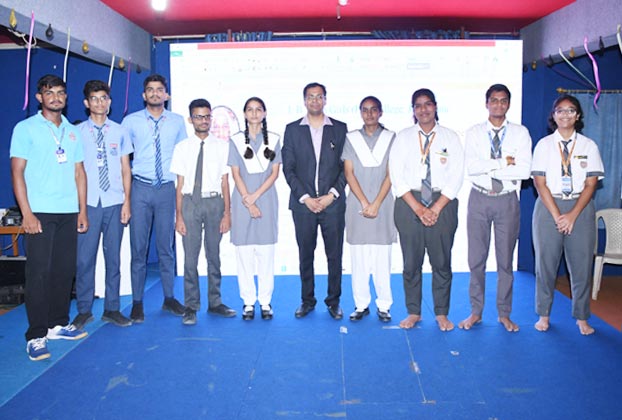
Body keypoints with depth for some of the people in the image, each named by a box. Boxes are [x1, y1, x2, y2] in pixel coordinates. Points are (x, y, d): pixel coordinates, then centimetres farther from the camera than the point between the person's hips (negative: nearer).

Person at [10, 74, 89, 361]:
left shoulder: (72, 132, 15)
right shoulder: (26, 128, 1)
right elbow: (17, 172, -4)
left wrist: (82, 210, 9)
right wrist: (27, 214, -12)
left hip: (69, 213, 5)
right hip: (40, 213, -4)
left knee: (65, 270, 7)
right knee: (39, 272, -4)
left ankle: (58, 324, 20)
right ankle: (36, 336, 3)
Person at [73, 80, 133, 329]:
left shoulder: (119, 132, 9)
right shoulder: (77, 132, 5)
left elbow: (125, 169, 9)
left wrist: (127, 201, 2)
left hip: (114, 203, 2)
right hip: (87, 203, -1)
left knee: (114, 257, 7)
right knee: (84, 258, 0)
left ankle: (112, 309, 18)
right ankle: (84, 310, 14)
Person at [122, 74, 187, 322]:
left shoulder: (177, 122, 7)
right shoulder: (131, 121, 3)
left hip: (167, 189, 1)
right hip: (140, 188, -1)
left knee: (166, 246, 8)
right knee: (138, 247, 3)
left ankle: (169, 298, 20)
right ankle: (137, 302, 13)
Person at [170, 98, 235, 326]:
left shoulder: (222, 146, 3)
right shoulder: (182, 147, 4)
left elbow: (225, 181, 2)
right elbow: (180, 184, 3)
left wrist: (227, 213, -2)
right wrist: (179, 216, -1)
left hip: (214, 202, 1)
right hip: (191, 202, 0)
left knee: (214, 254, 10)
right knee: (190, 256, 0)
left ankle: (214, 302, 22)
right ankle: (191, 306, 12)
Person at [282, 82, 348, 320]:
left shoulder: (340, 128, 7)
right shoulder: (292, 129, 7)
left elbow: (346, 166, 3)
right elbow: (288, 168, 3)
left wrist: (332, 195, -8)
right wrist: (305, 198, -7)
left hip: (333, 203, 0)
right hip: (303, 203, 1)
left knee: (335, 255, 4)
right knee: (305, 255, 8)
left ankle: (334, 301, 17)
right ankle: (307, 300, 21)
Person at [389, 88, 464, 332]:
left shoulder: (450, 138, 6)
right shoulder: (403, 138, 6)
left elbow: (456, 177, 0)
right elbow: (397, 177, -2)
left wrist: (436, 208, -10)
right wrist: (418, 208, -10)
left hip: (443, 204, 0)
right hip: (409, 204, 0)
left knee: (442, 262, 4)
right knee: (411, 262, 5)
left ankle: (441, 314, 19)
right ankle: (413, 312, 19)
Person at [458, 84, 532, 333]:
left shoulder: (520, 133, 2)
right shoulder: (474, 133, 2)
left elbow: (524, 170, -12)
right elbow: (471, 167, -13)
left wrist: (488, 168, -12)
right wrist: (503, 162, -14)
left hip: (507, 200, 0)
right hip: (479, 200, 0)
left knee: (506, 259, 8)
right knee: (476, 258, 6)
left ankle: (504, 313, 21)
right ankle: (476, 312, 19)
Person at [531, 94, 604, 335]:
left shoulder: (589, 146, 5)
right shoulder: (544, 145, 3)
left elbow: (591, 183, 0)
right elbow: (539, 182, -3)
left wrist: (573, 215, -11)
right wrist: (557, 215, -11)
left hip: (580, 208, 1)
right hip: (548, 207, -1)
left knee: (581, 264, 3)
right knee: (545, 263, 3)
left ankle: (581, 318, 18)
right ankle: (544, 315, 17)